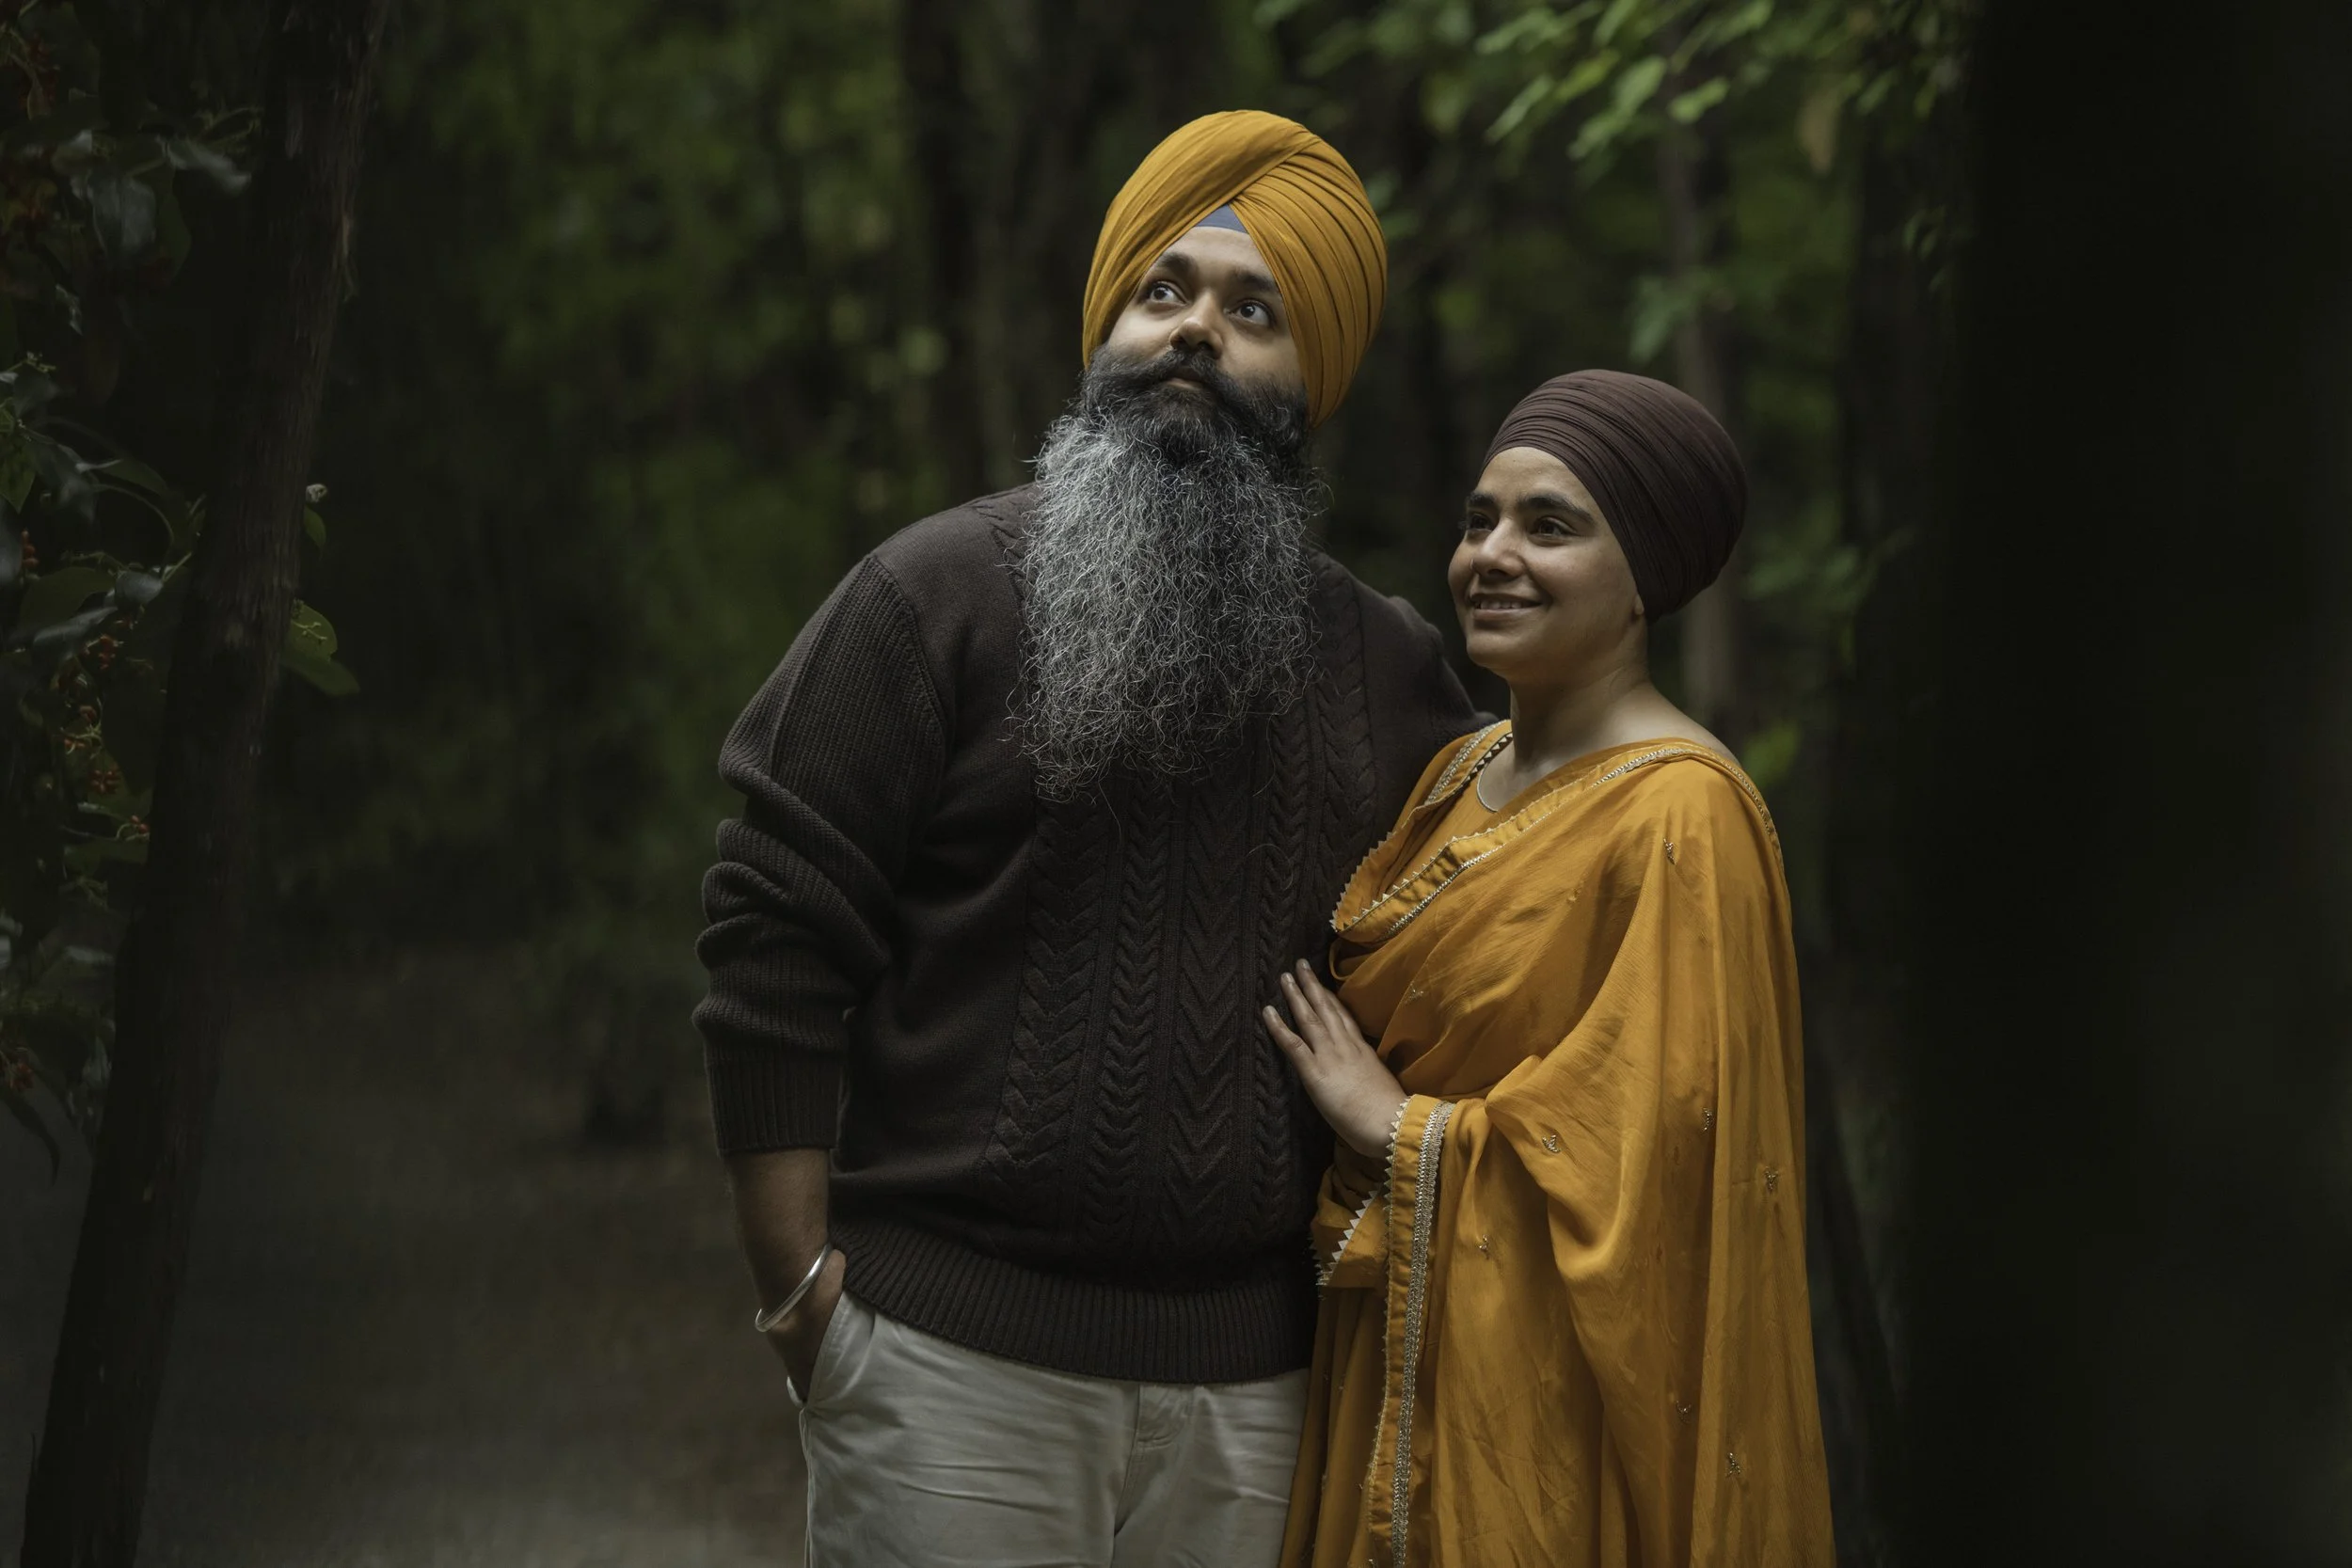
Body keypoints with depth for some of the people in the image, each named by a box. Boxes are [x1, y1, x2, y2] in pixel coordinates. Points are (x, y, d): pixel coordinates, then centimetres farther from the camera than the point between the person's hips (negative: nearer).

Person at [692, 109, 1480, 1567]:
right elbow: (776, 943, -3)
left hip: (1248, 1384, 3)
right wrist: (799, 1288, -9)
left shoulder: (1387, 667, 13)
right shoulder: (940, 594, 1)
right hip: (955, 1363, -3)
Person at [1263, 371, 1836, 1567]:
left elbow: (1656, 1142, -21)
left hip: (1550, 1375, -8)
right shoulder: (1463, 774, 11)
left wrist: (1398, 1128, -13)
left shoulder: (1680, 816, -15)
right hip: (1404, 1354, 8)